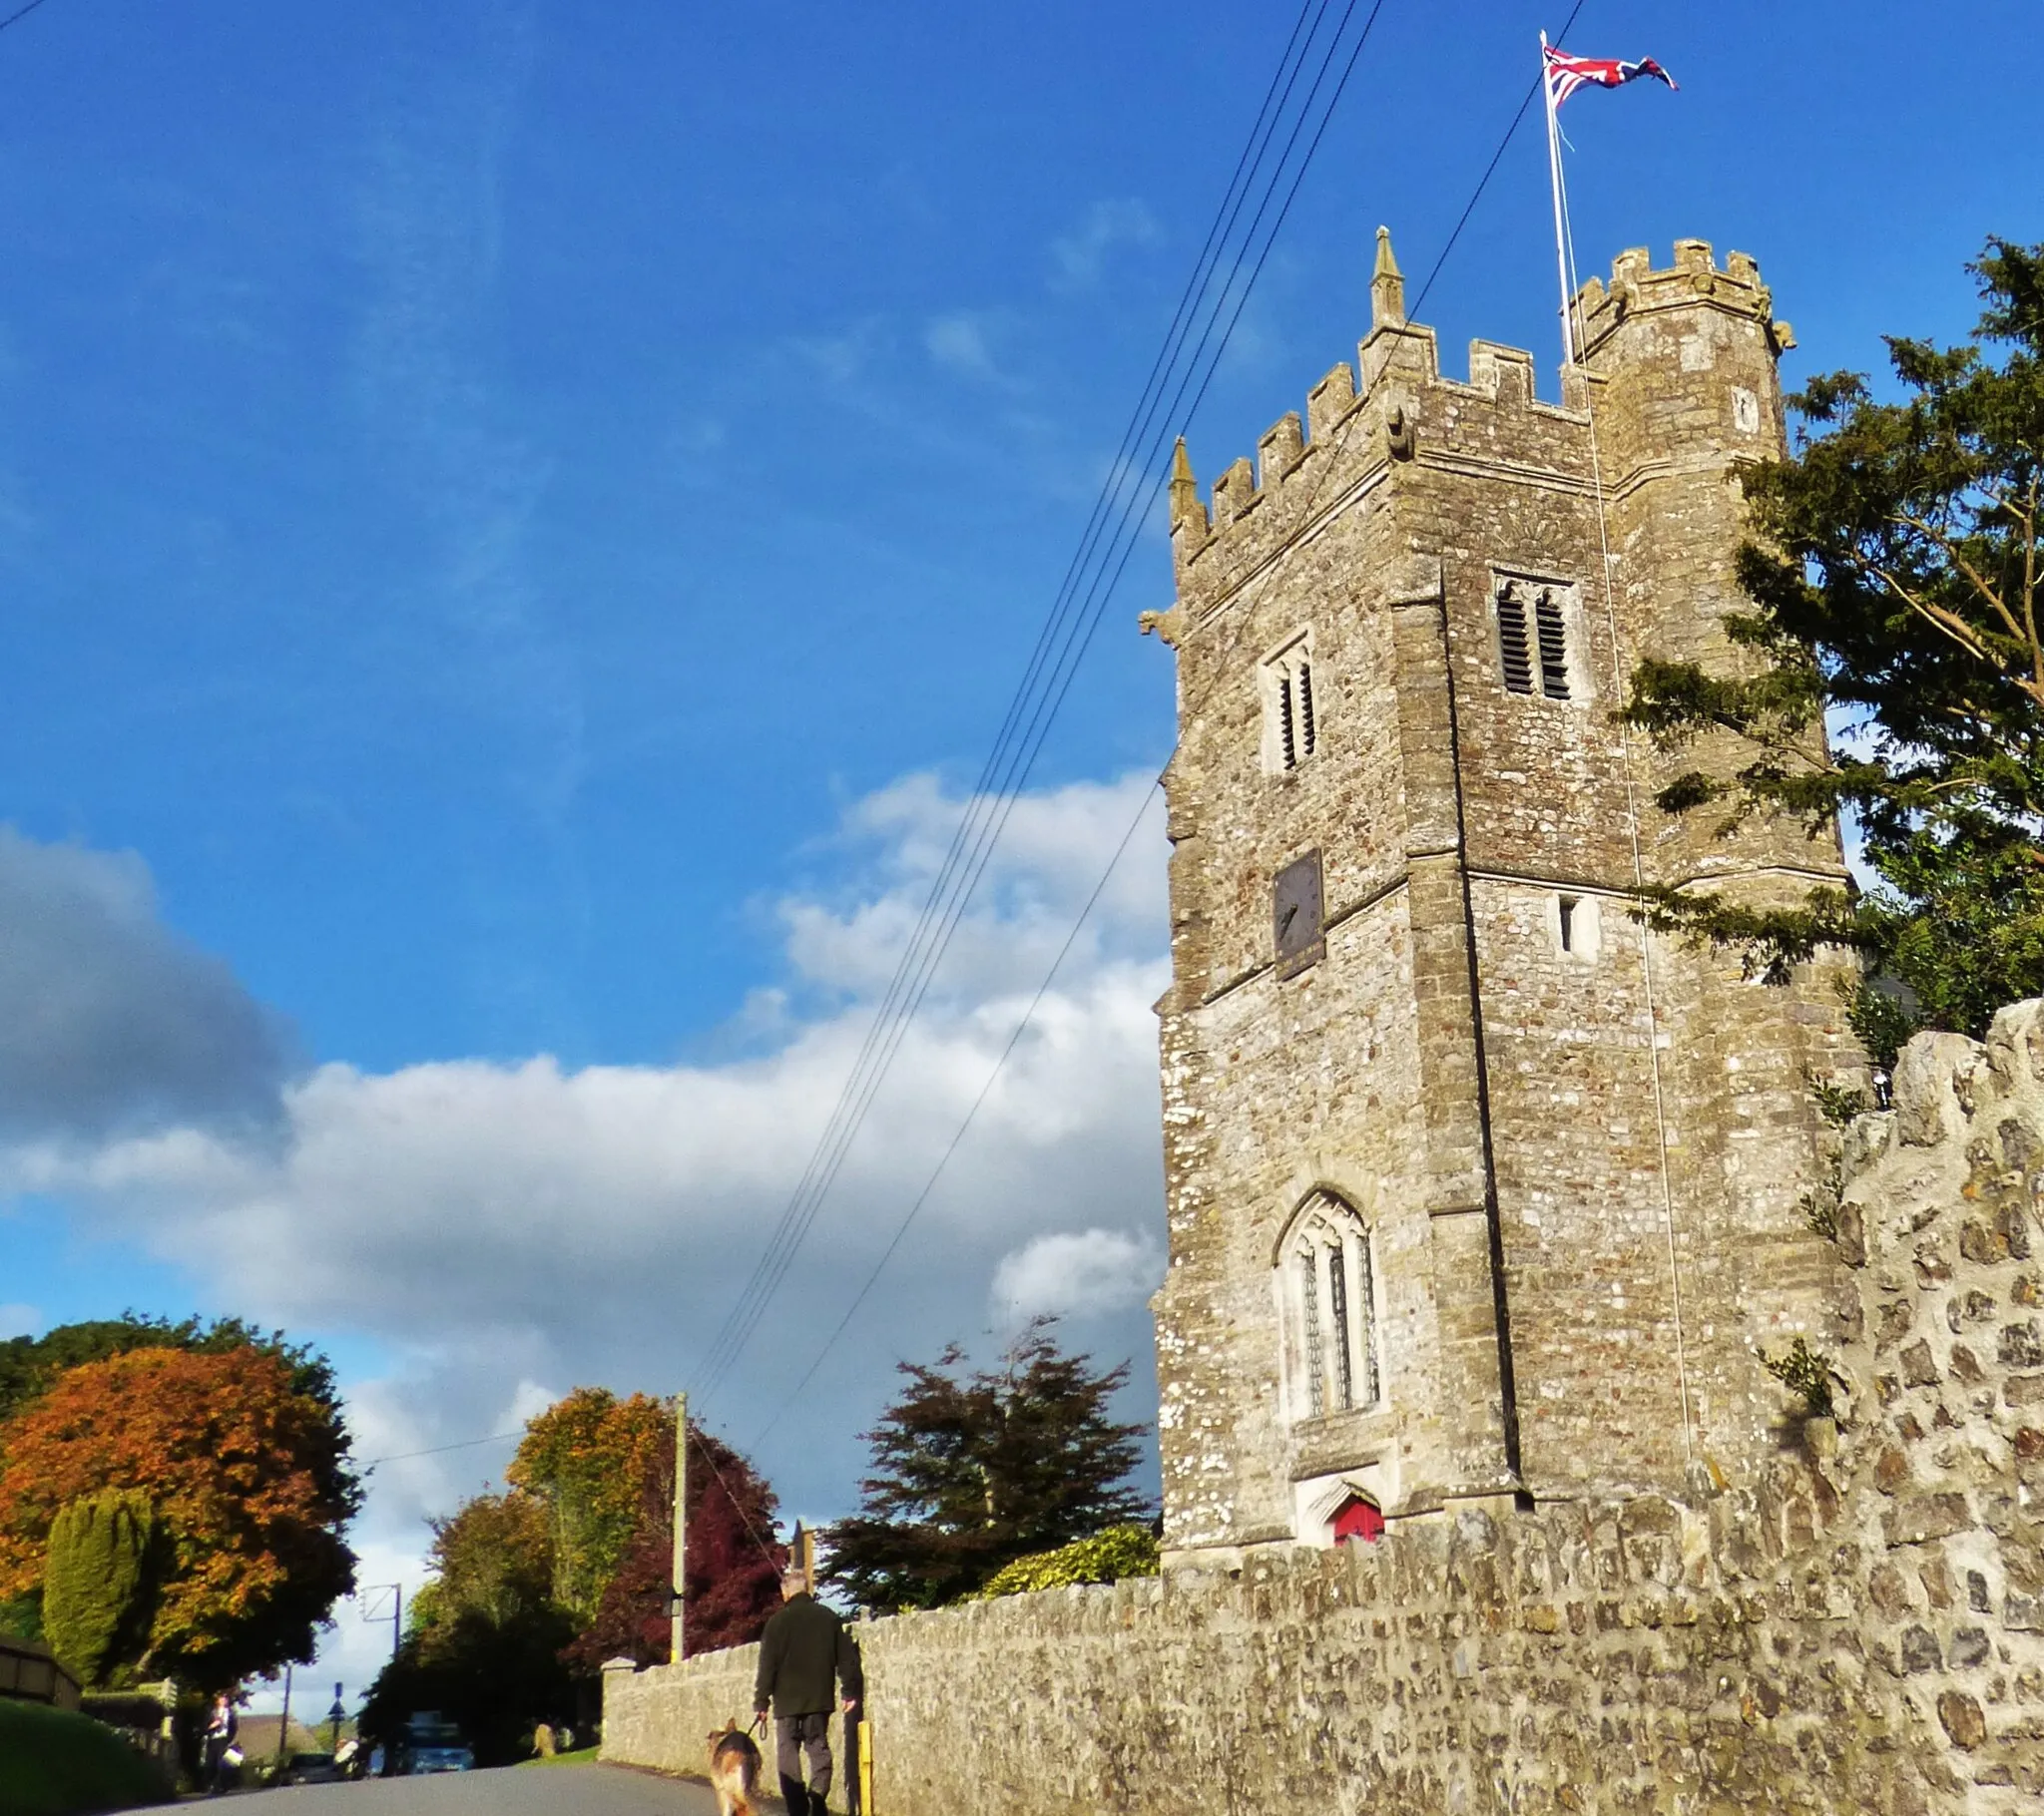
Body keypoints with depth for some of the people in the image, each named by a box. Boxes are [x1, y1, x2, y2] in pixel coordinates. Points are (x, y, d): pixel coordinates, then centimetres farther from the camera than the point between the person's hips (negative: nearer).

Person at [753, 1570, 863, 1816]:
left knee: (787, 1752, 2)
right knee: (819, 1749, 11)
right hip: (820, 1698, 3)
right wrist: (851, 1692, 14)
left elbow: (767, 1665, -5)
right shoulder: (829, 1617, 6)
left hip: (788, 1699, -3)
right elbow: (847, 1658, 8)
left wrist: (761, 1701, 0)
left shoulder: (779, 1621, -5)